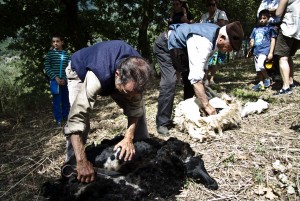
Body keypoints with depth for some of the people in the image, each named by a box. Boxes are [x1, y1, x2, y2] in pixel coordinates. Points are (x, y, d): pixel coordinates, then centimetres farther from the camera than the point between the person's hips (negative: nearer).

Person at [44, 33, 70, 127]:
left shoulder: (66, 54, 4)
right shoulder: (50, 54, 0)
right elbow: (47, 68, -1)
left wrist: (64, 79, -8)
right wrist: (56, 77, -10)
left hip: (65, 81, 2)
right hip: (55, 80, -2)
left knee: (66, 100, 10)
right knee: (57, 101, 1)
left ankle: (66, 117, 25)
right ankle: (58, 120, 9)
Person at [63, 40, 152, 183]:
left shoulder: (136, 71, -32)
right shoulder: (98, 75, -48)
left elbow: (134, 106, -23)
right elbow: (76, 118, -51)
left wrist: (129, 138, -35)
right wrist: (82, 162, -53)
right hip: (80, 72, -4)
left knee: (139, 108, -6)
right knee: (79, 117, -24)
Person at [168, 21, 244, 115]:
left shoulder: (216, 33, -10)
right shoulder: (203, 43, -39)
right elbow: (196, 78, -44)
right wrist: (206, 105, -39)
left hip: (181, 44, 9)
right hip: (167, 44, -9)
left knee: (190, 76, 10)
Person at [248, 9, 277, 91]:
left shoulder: (270, 28, 2)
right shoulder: (255, 29, 15)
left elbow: (273, 40, -2)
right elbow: (252, 40, 20)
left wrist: (271, 52, -9)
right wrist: (251, 44, -2)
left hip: (265, 50, -6)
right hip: (256, 51, 6)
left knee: (260, 65, -24)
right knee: (257, 69, 6)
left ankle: (267, 79, -2)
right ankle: (261, 83, 15)